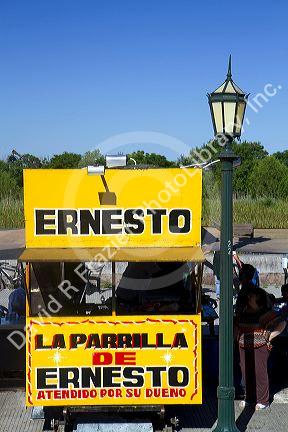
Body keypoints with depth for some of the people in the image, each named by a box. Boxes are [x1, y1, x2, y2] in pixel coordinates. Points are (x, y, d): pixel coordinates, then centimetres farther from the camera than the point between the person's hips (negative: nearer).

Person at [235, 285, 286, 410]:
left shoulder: (266, 312, -5)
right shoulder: (242, 311, 9)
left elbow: (282, 323, -5)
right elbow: (237, 326, 24)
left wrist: (270, 336, -5)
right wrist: (238, 337, 12)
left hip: (260, 346, -5)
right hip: (244, 346, 5)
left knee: (260, 372, -4)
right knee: (246, 372, 6)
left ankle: (263, 400, 8)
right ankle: (249, 397, 21)